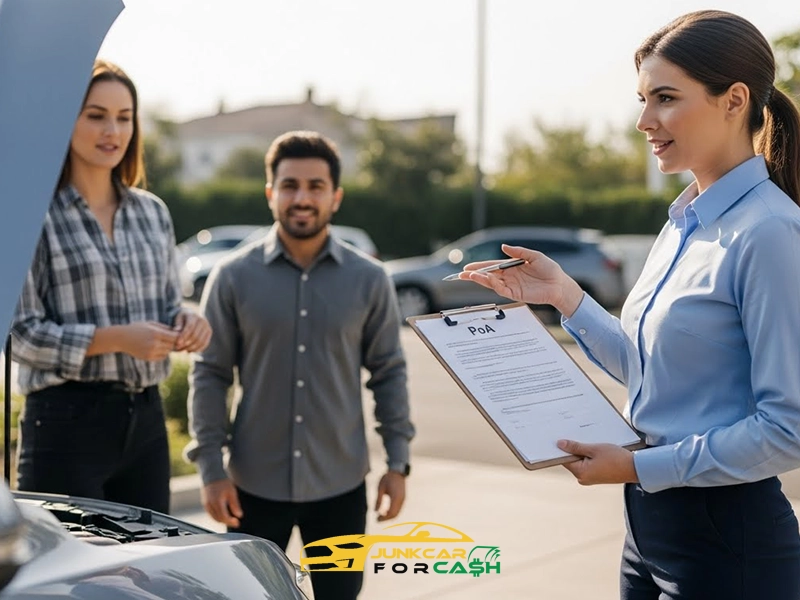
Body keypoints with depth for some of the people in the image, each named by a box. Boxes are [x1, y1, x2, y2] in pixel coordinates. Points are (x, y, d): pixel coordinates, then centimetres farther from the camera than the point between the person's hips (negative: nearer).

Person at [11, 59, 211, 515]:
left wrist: (187, 324, -5)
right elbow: (20, 334, -11)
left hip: (145, 419, 6)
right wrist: (116, 339, -20)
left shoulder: (152, 212, 12)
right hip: (67, 421, -6)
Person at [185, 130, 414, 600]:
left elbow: (389, 373, 4)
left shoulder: (369, 279, 0)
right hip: (255, 484, -1)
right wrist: (210, 467, -7)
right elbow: (209, 374, -2)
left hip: (341, 485, 1)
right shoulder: (234, 276, -3)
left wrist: (398, 463, 0)